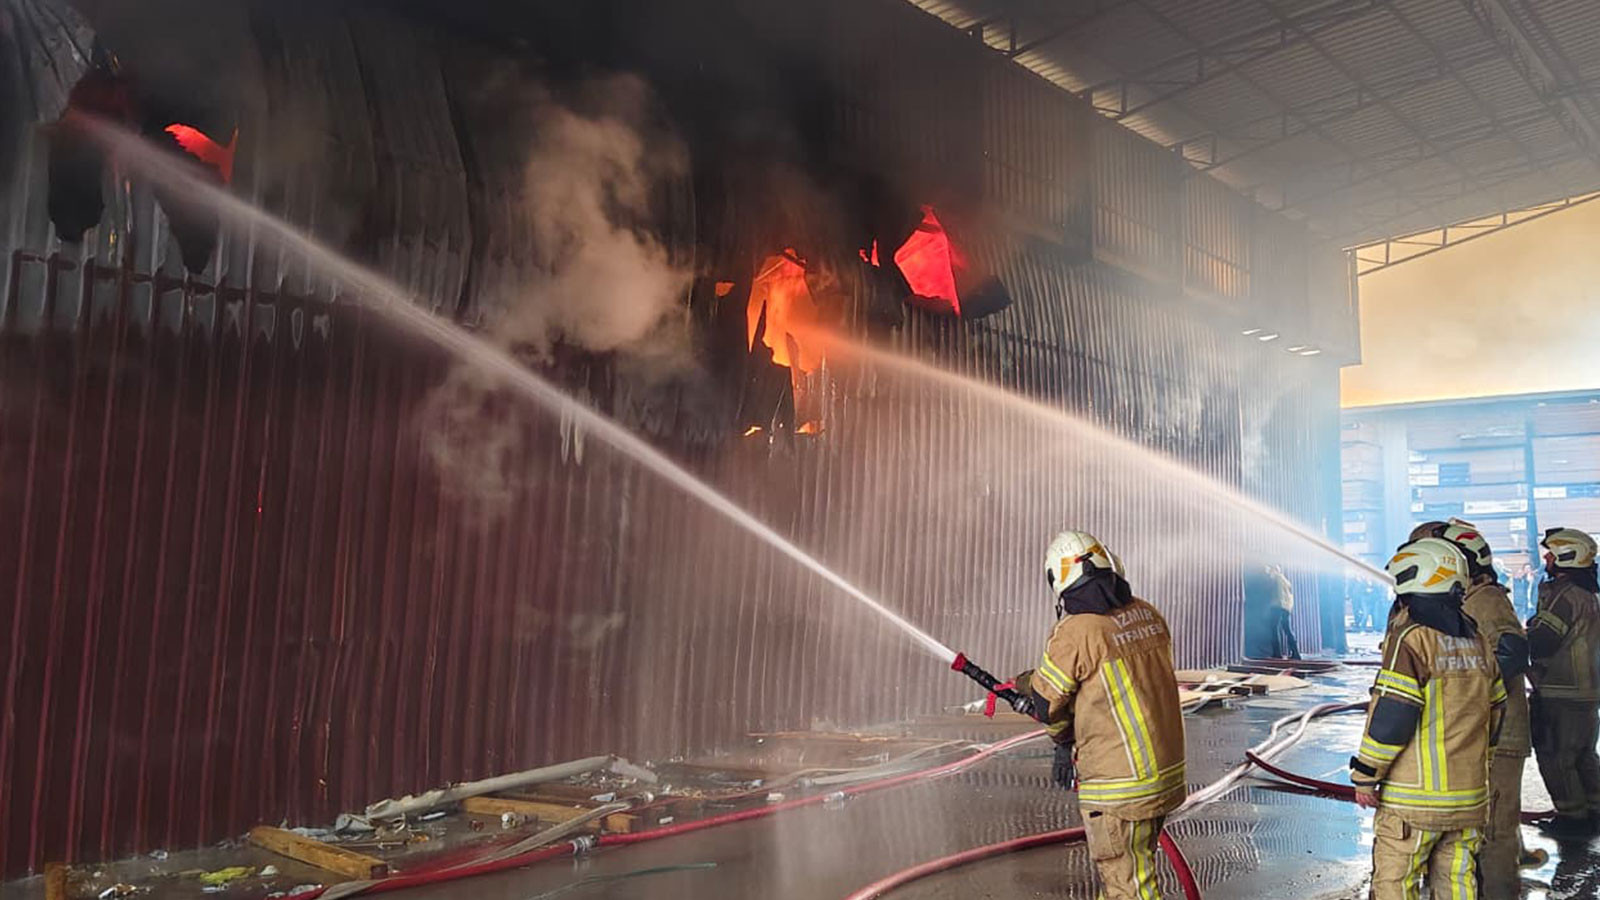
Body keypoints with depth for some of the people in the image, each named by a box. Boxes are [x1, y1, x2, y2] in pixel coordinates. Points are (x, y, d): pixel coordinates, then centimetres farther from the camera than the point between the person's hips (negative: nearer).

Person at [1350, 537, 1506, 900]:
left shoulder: (1411, 637, -15)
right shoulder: (1478, 642, 9)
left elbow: (1393, 713, -19)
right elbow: (1495, 710, 16)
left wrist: (1365, 774, -11)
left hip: (1415, 797, -7)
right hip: (1470, 796, 7)